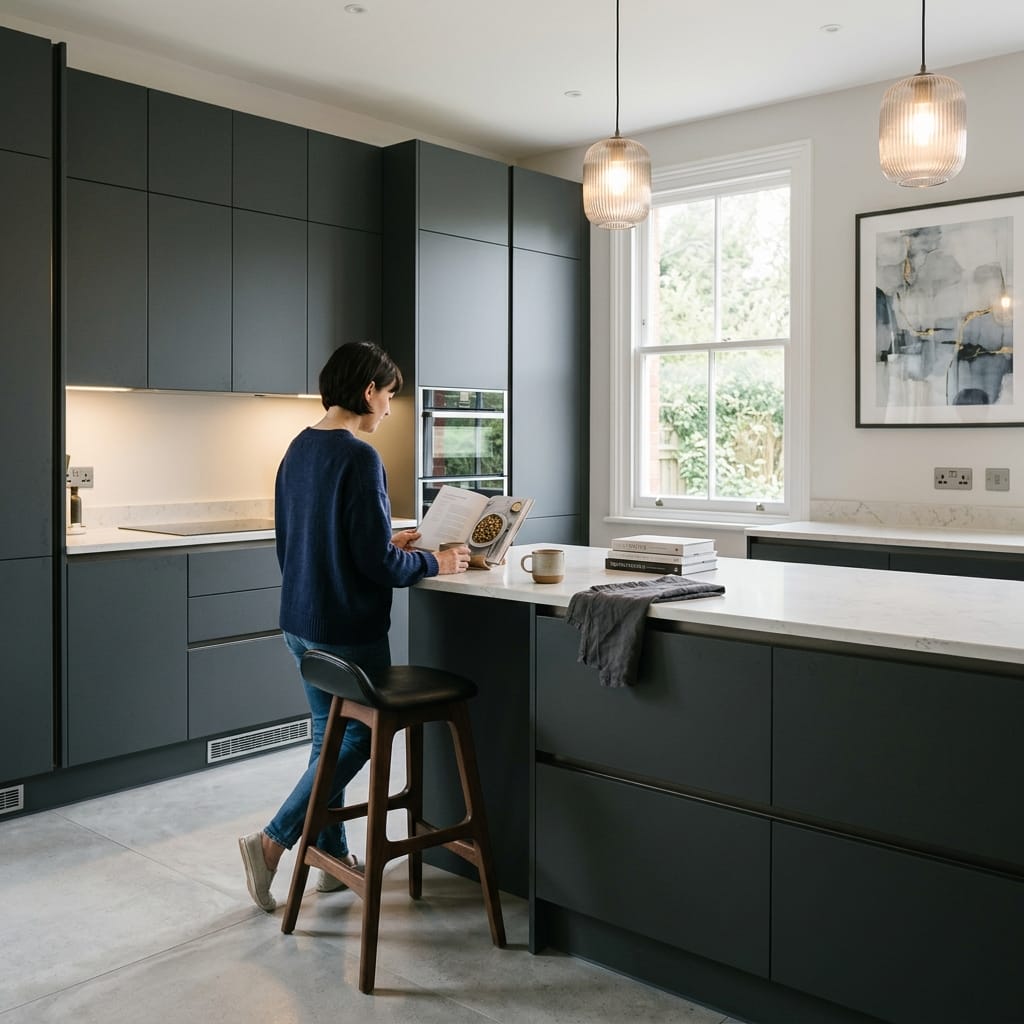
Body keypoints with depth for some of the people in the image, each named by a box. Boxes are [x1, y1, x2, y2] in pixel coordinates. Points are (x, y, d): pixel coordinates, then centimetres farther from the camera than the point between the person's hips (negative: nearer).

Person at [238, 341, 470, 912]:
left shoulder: (298, 451, 7)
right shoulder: (359, 458, -19)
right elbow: (377, 564, -21)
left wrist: (389, 544, 16)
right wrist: (434, 562, -3)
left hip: (301, 622, 9)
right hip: (350, 629, -8)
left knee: (331, 735, 18)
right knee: (360, 737, 8)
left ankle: (334, 856, 28)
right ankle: (272, 843, 6)